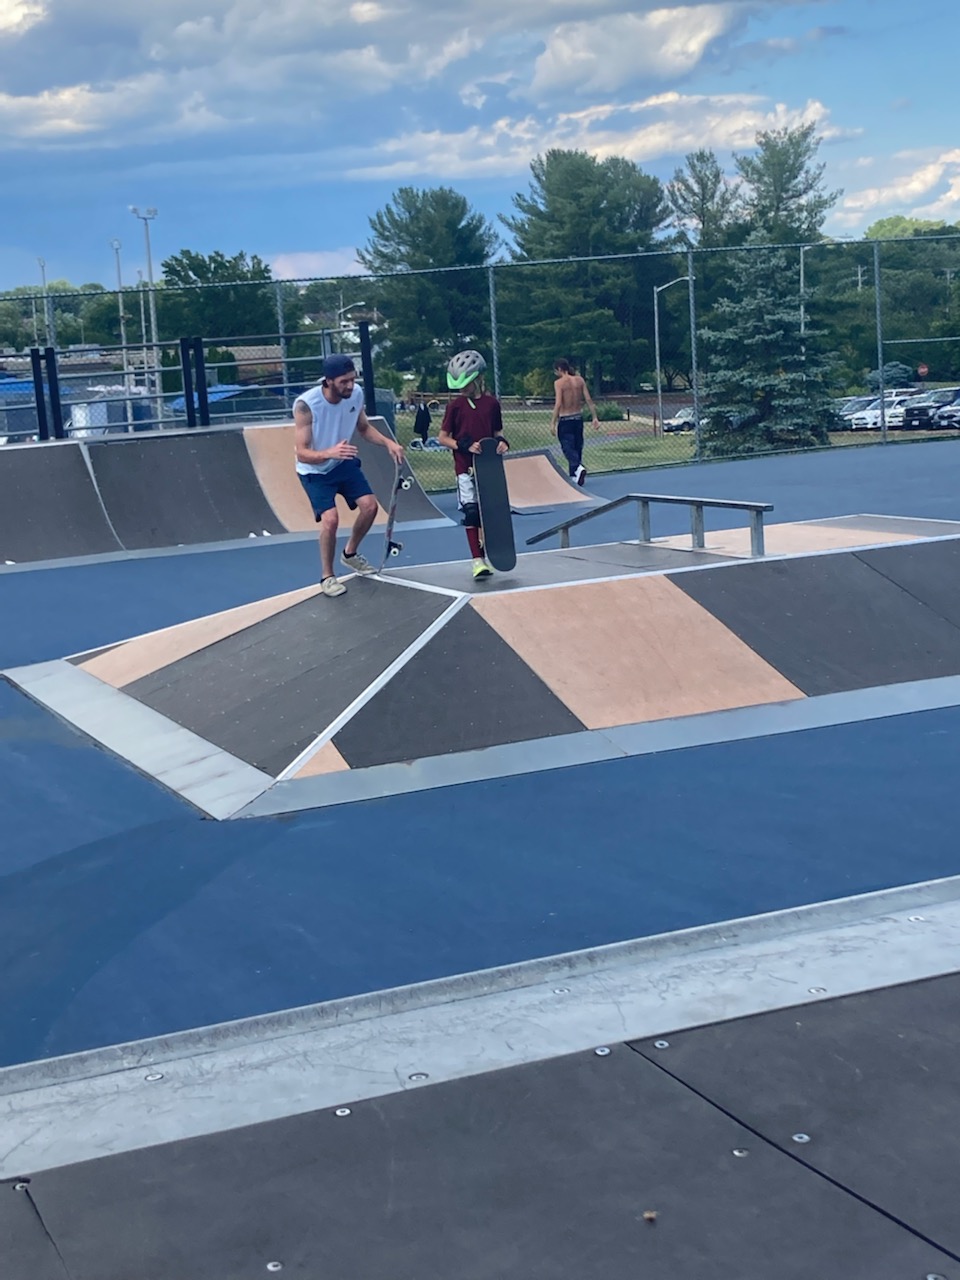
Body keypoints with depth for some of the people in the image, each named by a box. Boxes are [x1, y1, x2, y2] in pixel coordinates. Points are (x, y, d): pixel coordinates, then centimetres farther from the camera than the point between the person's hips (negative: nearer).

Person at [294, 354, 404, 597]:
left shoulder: (356, 394, -17)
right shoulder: (306, 405, -33)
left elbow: (364, 428, 3)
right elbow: (302, 453, -32)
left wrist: (388, 442, -14)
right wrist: (329, 453, -52)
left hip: (344, 463, 5)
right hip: (314, 470, -5)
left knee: (370, 505, -2)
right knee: (330, 518, -20)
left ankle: (350, 554, 26)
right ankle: (327, 576, 3)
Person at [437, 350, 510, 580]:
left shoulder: (492, 403, 2)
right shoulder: (455, 405, -3)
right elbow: (442, 437, -1)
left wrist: (502, 441, -9)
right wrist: (464, 445, -16)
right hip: (465, 466, -2)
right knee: (471, 511, -9)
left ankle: (484, 551, 26)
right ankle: (478, 561, -6)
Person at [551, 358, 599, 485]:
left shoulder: (559, 383, -11)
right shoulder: (579, 380, 4)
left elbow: (558, 404, -18)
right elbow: (588, 400, 2)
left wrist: (553, 422, -14)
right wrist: (595, 417, 6)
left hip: (565, 419, -6)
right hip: (578, 418, 6)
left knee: (568, 447, -4)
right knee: (577, 447, 14)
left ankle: (578, 467, -29)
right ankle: (574, 475, 20)